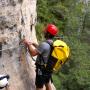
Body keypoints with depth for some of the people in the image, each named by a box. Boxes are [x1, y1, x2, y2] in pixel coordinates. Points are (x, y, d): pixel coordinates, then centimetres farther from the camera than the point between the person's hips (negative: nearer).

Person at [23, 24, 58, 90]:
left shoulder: (44, 44, -28)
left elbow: (33, 53, -23)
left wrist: (28, 44, -9)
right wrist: (33, 44, 13)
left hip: (42, 70, -9)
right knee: (48, 85, 21)